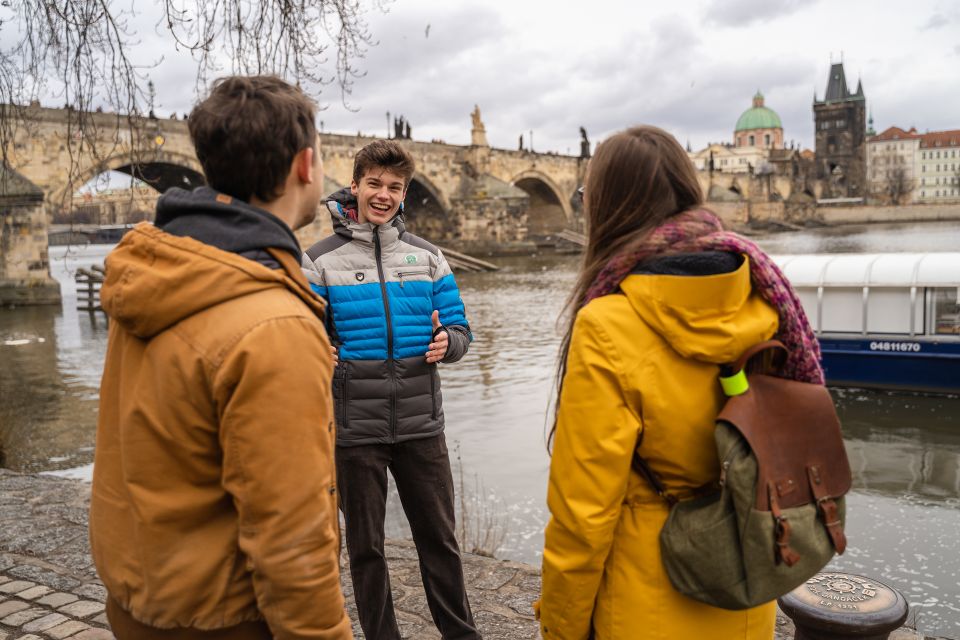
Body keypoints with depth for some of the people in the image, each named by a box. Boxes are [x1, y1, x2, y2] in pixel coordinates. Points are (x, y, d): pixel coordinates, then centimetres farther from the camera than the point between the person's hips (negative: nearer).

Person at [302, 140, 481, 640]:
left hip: (421, 425, 2)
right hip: (355, 428, -2)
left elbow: (460, 330, 7)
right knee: (365, 546, 12)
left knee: (439, 538, 13)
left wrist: (446, 343, -16)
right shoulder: (321, 260, -2)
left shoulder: (427, 255, 6)